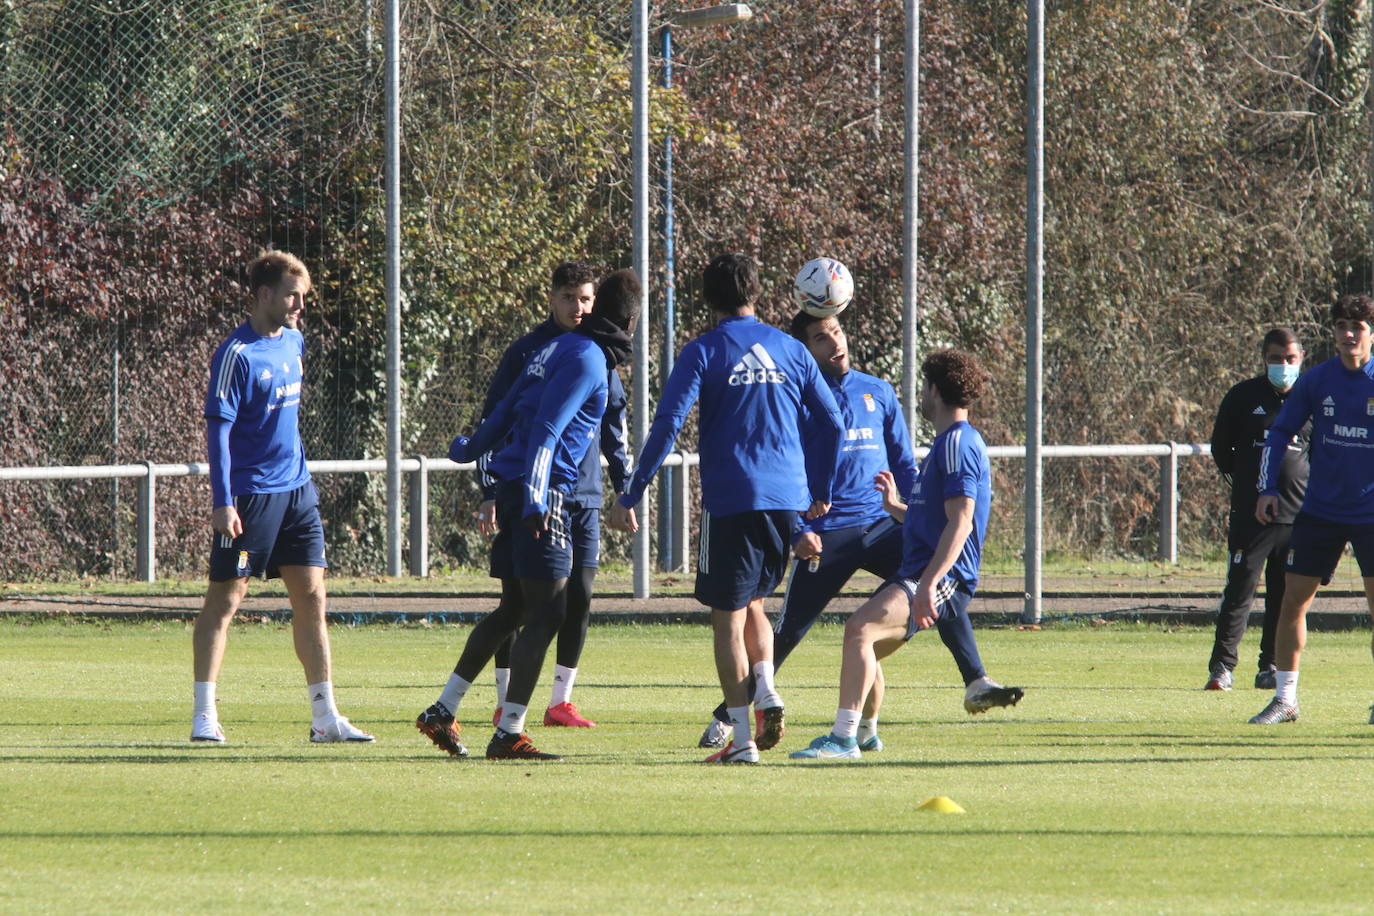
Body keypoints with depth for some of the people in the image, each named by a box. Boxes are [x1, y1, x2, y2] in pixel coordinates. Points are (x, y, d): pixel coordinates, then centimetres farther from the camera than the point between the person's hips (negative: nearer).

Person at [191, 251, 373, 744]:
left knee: (311, 598, 5)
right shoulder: (238, 355, -13)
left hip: (296, 490, 7)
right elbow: (219, 429, -16)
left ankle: (325, 717, 8)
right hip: (250, 495, -7)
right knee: (224, 598, -3)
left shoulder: (293, 342, 11)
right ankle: (204, 716, 0)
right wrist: (223, 502, -21)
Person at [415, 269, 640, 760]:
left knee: (517, 608, 17)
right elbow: (546, 427, -20)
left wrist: (470, 448, 41)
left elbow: (507, 410, 25)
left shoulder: (558, 348, 18)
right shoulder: (587, 360, -10)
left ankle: (442, 711, 18)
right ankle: (509, 733, -11)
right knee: (546, 612, -8)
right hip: (543, 493, -10)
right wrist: (535, 497, -27)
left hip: (515, 489, 10)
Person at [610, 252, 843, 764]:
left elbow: (667, 424, -11)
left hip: (730, 500, -4)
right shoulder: (789, 350, 9)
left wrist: (631, 496, -9)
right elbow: (831, 421, 11)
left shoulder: (703, 352, -2)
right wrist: (820, 491, 23)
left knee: (728, 617, 1)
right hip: (787, 500, 4)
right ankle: (766, 692, -2)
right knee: (753, 602, 22)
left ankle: (742, 739, -4)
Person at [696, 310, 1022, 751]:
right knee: (787, 631, -4)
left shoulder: (878, 393, 13)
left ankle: (977, 685, -18)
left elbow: (905, 465, 18)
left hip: (882, 525, 3)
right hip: (827, 533, -3)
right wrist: (798, 532, -13)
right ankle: (728, 715, 9)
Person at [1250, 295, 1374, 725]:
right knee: (1292, 601, 0)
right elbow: (1280, 432, 7)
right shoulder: (1316, 381, 0)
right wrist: (1268, 488, -4)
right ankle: (1285, 699, 11)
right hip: (1319, 510, 2)